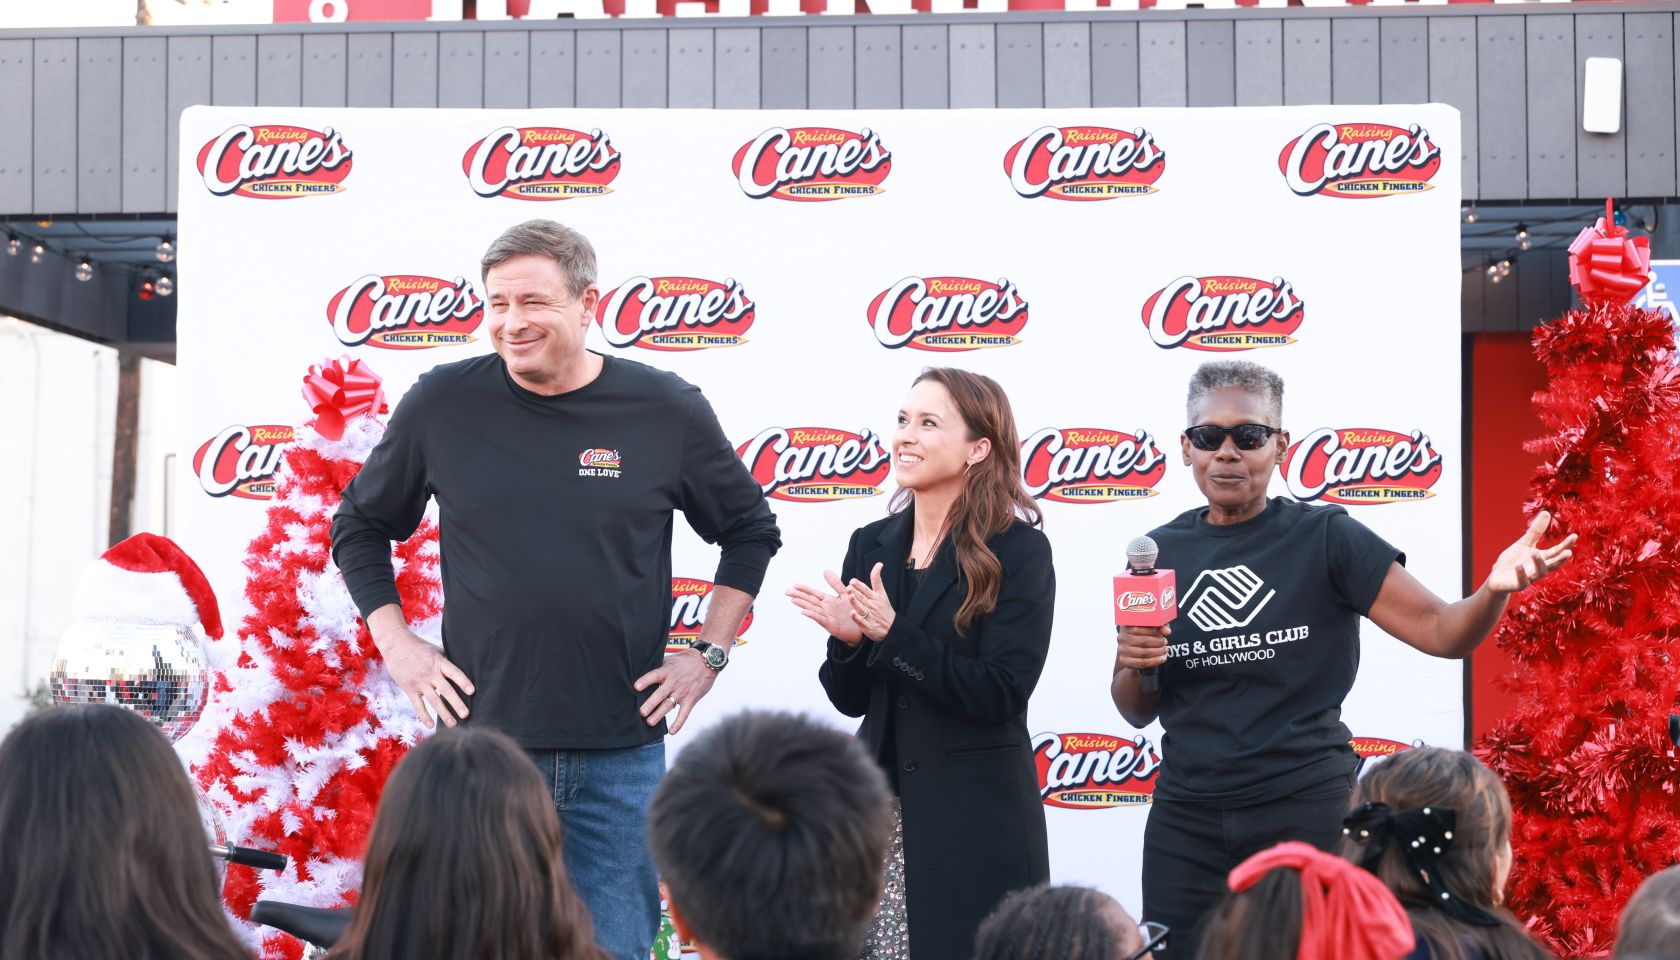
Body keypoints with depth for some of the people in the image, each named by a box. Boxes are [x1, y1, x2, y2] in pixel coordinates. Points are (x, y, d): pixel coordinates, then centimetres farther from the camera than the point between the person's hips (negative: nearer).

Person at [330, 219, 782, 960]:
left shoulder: (665, 411, 0)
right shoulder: (442, 404, 0)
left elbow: (750, 532, 14)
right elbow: (360, 526, 15)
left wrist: (710, 652, 6)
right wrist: (395, 642, 5)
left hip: (620, 754, 0)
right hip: (481, 734, 0)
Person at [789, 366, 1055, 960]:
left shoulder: (1018, 551, -7)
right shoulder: (872, 546, 8)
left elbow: (1001, 692, -16)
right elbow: (852, 700, 10)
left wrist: (892, 634, -19)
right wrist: (848, 639, -10)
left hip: (973, 818, -5)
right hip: (881, 805, 5)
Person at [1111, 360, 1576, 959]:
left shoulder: (1324, 538, -3)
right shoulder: (1160, 551, 7)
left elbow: (1444, 632, -9)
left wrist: (1495, 588, -29)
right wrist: (1132, 665, -8)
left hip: (1306, 815, -3)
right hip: (1187, 821, 3)